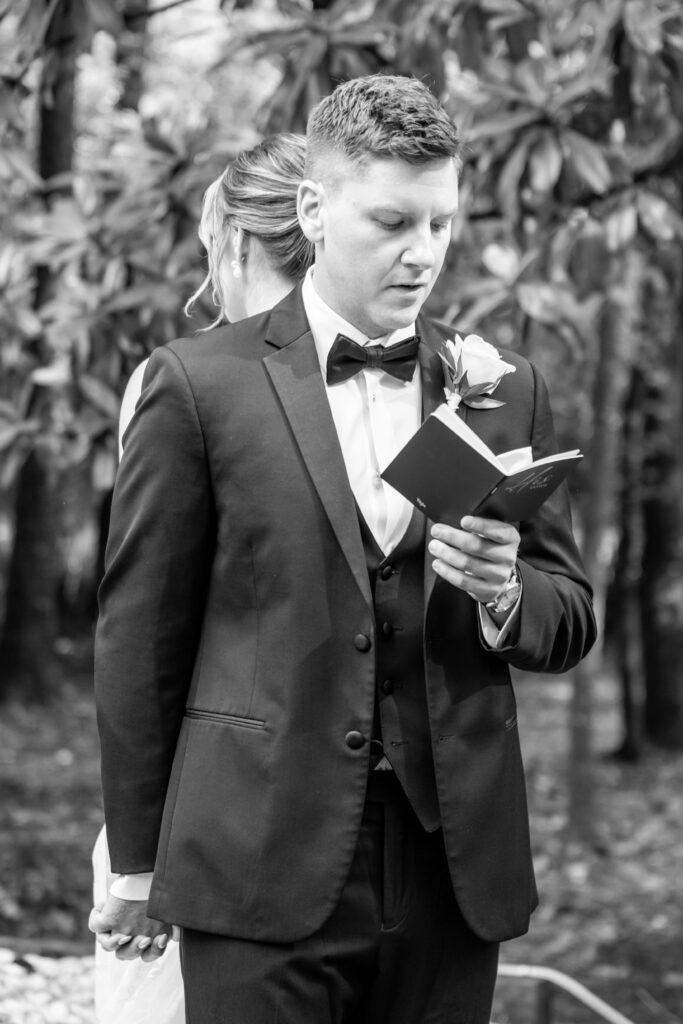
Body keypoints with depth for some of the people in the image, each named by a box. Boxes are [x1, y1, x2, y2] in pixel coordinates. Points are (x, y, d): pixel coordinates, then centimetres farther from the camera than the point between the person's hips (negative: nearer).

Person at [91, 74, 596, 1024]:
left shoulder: (507, 391, 9)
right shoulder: (200, 384, -1)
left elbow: (571, 621, 13)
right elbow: (141, 634, 2)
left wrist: (504, 595, -10)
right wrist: (137, 863, 4)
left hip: (454, 868, 3)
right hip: (263, 871, -3)